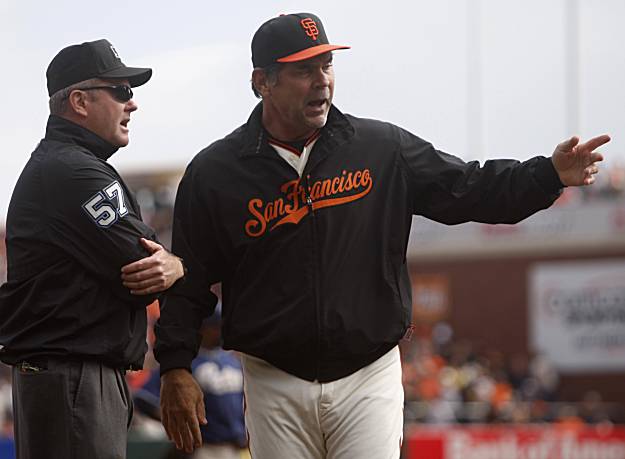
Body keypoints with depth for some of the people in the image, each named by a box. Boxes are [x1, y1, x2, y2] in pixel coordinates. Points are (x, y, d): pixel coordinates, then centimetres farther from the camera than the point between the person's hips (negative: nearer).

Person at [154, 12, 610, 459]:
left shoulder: (382, 149, 3)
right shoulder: (214, 172, -1)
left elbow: (469, 190, 7)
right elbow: (189, 281, 3)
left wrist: (550, 174, -8)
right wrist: (175, 367, -6)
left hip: (369, 377, 0)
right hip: (275, 386, 0)